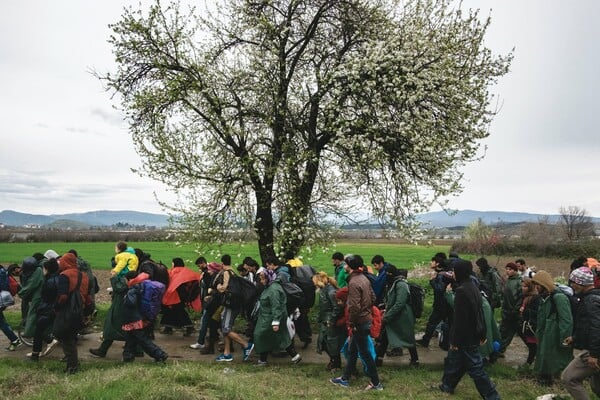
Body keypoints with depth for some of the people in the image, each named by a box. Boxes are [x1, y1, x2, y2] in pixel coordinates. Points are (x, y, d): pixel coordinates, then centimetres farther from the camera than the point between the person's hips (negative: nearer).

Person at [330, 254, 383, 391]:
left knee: (364, 353, 6)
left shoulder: (353, 282, -23)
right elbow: (372, 298, 11)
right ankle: (345, 379, 29)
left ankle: (376, 383, 19)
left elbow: (354, 307, -25)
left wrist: (351, 323, -14)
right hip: (366, 318, 9)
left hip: (360, 322, -9)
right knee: (352, 350, 18)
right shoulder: (364, 278, 4)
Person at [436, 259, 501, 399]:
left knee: (475, 367, 2)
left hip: (466, 336, -9)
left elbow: (459, 318, -23)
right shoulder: (473, 287, 5)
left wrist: (455, 340, -16)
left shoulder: (462, 290, -24)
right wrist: (482, 334, 19)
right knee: (454, 360, 21)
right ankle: (447, 386, 34)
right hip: (474, 334, 9)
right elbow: (479, 313, 12)